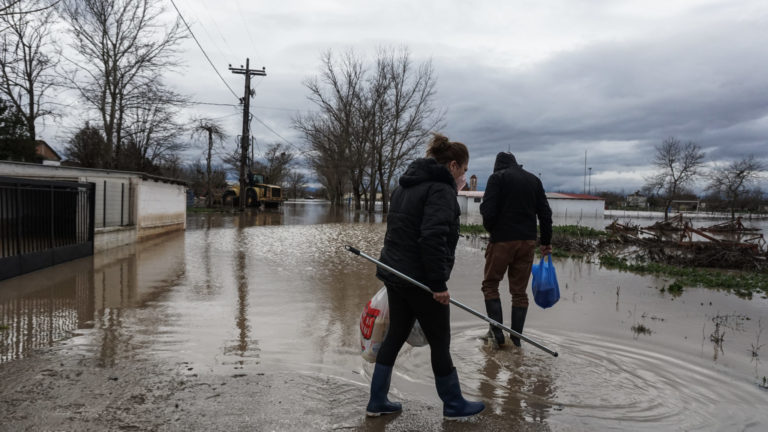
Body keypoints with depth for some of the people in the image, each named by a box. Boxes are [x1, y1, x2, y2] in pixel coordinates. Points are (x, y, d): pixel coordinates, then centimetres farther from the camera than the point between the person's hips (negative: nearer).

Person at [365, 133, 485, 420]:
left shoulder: (407, 184, 15)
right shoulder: (441, 189, -15)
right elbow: (432, 237, -26)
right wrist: (438, 283, -23)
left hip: (395, 273, 9)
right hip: (420, 279, -9)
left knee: (395, 335, 16)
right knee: (440, 342, 6)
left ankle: (377, 401, 23)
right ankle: (453, 405, 22)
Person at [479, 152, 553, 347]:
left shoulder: (497, 177, -2)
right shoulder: (534, 180, 14)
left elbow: (488, 210, -13)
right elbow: (545, 213, 10)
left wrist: (491, 228, 6)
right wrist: (546, 241, 15)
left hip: (502, 240, -5)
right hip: (528, 242, 5)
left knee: (490, 285, 9)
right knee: (519, 291, 10)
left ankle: (497, 333, 1)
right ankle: (516, 339, 11)